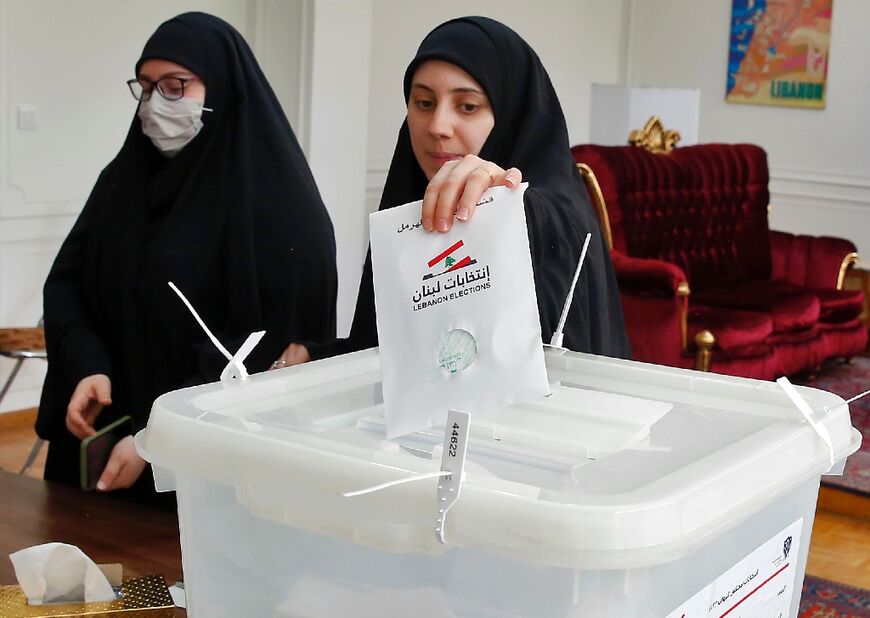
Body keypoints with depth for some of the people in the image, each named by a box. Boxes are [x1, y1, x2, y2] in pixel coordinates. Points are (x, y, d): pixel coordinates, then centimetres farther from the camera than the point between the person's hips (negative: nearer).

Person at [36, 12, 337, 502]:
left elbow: (270, 343, -18)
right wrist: (86, 368, -13)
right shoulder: (124, 177, 7)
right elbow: (66, 282, 8)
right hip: (107, 435, 6)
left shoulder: (274, 200, -14)